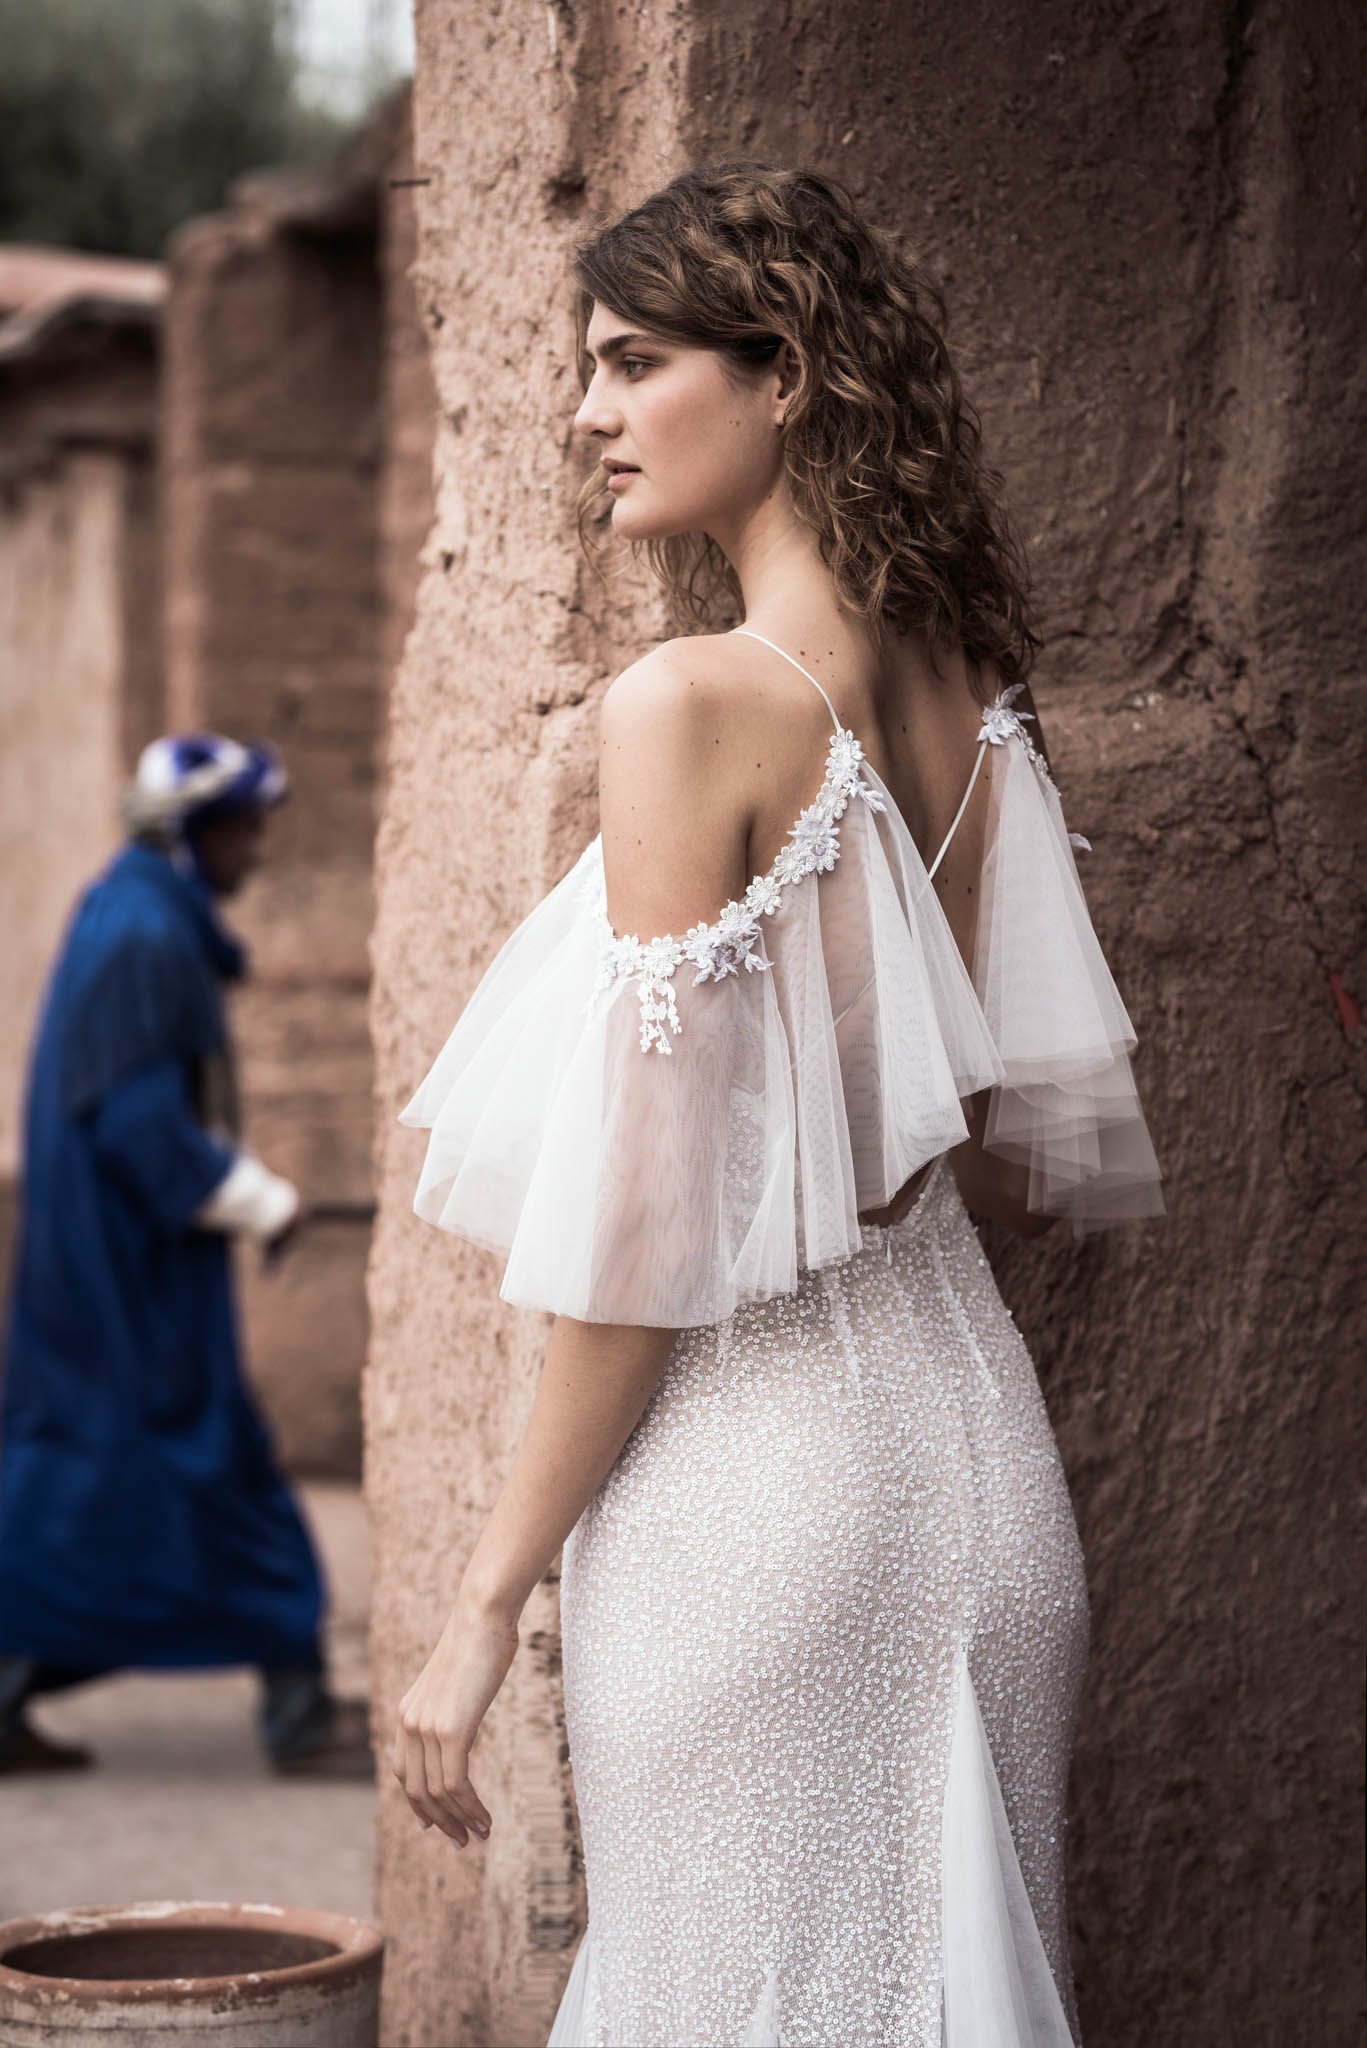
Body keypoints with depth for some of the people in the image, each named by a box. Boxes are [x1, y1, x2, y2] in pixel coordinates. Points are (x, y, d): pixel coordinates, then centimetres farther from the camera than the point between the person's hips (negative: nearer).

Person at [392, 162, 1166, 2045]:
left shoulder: (697, 703, -14)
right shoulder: (968, 708, 7)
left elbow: (649, 1215, -15)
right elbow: (1022, 1163, 11)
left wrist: (490, 1594, -8)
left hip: (753, 1466, -7)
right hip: (972, 1448, 7)